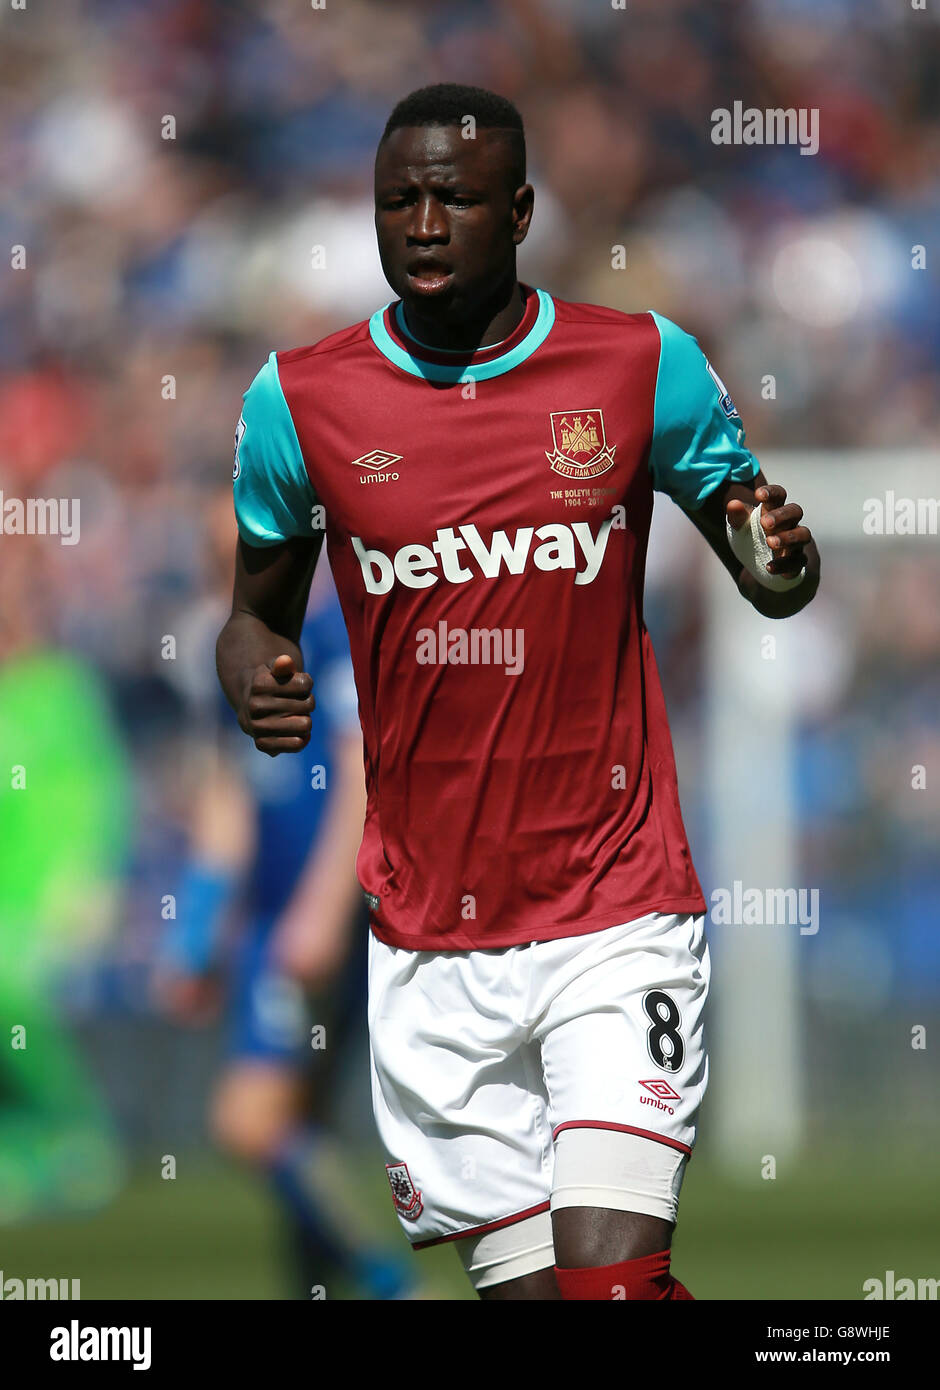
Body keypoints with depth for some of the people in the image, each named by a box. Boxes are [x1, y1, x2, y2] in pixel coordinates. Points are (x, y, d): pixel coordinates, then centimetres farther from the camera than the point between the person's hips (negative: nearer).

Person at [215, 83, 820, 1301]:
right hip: (430, 943, 2)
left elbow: (766, 575, 10)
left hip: (616, 919, -2)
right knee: (520, 1280, 2)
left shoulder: (643, 366, -1)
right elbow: (260, 611, 15)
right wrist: (255, 680, -9)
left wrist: (780, 566, -14)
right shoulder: (299, 401, 1)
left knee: (613, 1275, -18)